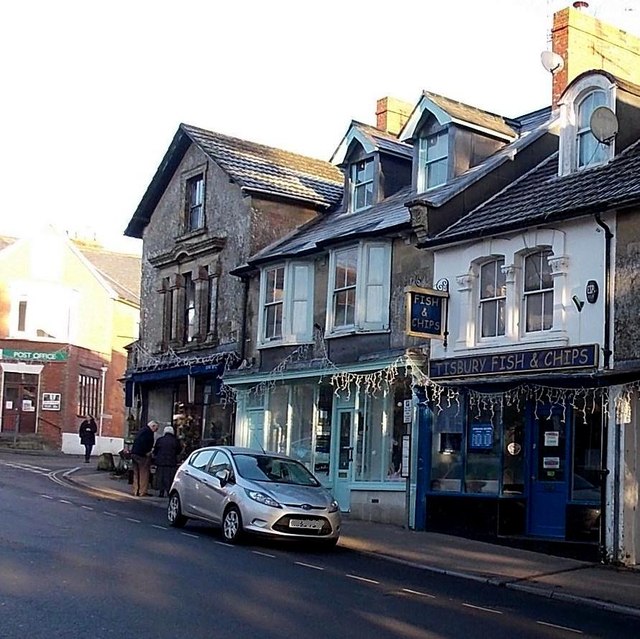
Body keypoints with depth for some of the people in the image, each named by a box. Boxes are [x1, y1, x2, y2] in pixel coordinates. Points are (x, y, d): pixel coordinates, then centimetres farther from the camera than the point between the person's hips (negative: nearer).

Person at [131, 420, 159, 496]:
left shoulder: (141, 430, 19)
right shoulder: (148, 431, -11)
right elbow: (144, 443, -23)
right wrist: (147, 452, -15)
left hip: (134, 453, 10)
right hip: (142, 455, -10)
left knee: (136, 473, 14)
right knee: (144, 474, -4)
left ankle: (136, 491, 16)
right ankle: (142, 492, -4)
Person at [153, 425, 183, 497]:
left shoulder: (159, 440, 0)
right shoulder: (175, 441, -2)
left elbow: (155, 451, 10)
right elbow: (179, 451, 8)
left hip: (161, 462, 1)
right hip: (172, 463, 0)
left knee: (160, 478, 8)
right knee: (170, 478, 5)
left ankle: (161, 492, 5)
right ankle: (169, 492, 1)